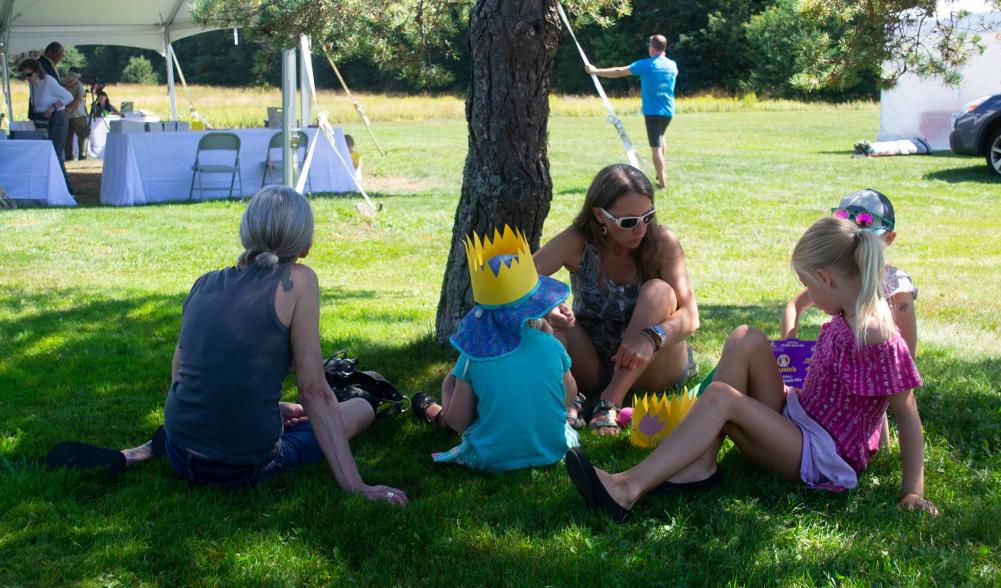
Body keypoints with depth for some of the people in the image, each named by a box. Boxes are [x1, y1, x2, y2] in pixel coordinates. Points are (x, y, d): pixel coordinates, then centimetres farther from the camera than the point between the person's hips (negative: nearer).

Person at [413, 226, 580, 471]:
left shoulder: (473, 357, -16)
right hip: (553, 450, 2)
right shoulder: (551, 348, -13)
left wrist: (448, 390, 11)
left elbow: (458, 422, -9)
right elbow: (570, 397, 6)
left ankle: (434, 414, 55)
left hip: (493, 458, -1)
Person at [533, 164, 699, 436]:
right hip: (593, 368, 0)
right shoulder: (577, 243, -13)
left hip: (651, 369, 0)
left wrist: (651, 338, -43)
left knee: (659, 290, -27)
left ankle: (611, 401, -33)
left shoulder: (663, 242, -14)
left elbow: (689, 315, -22)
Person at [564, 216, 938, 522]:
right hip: (797, 419, 9)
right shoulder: (845, 320, 4)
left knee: (721, 396, -26)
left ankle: (629, 488, -30)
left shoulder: (880, 340, -22)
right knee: (746, 340, -9)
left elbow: (908, 417, -19)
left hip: (828, 458, -8)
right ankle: (699, 462, -16)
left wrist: (913, 491, -19)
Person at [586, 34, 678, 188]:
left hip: (652, 111, -5)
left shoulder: (645, 65, -10)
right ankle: (662, 172, 32)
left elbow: (618, 72, -7)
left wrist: (595, 71, 2)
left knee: (656, 146, -6)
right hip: (668, 111, 5)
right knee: (660, 137, 29)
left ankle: (661, 181, -10)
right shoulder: (672, 65, 3)